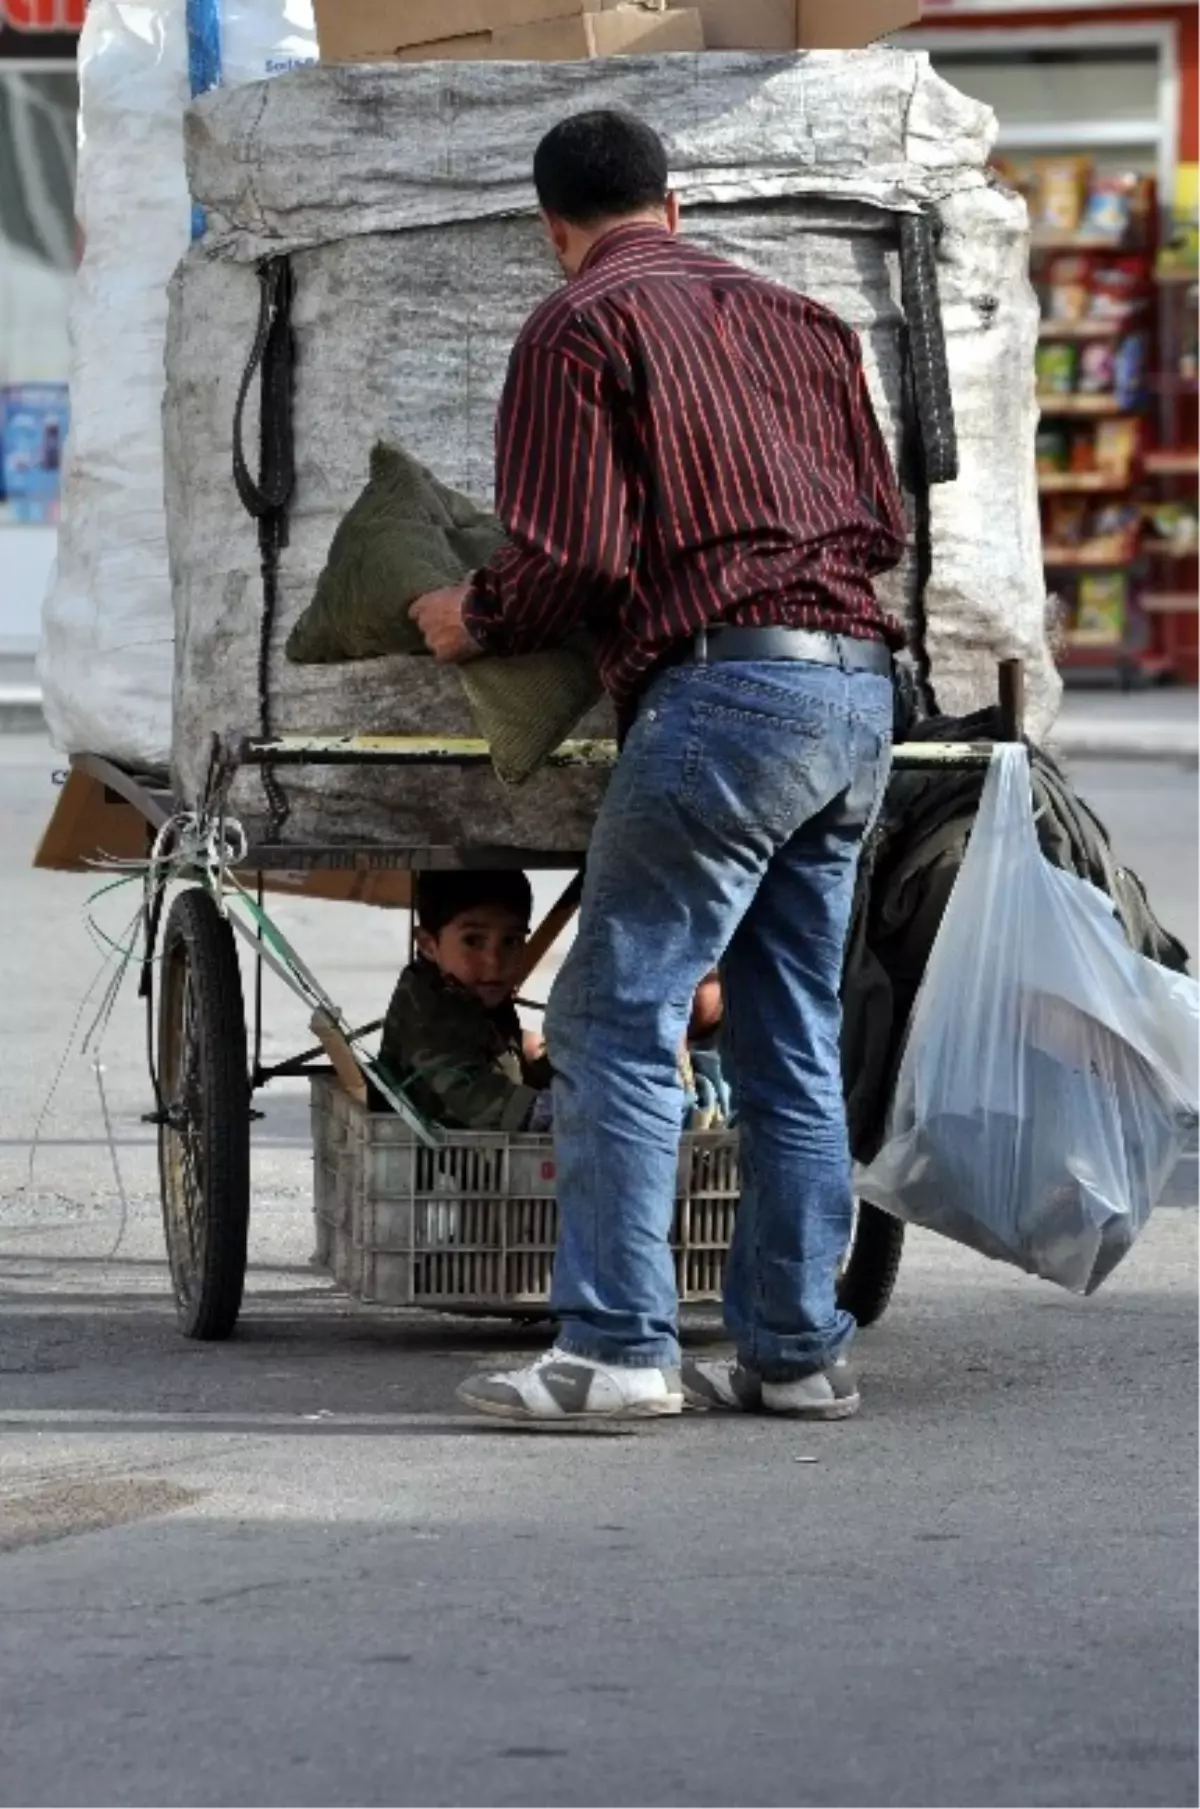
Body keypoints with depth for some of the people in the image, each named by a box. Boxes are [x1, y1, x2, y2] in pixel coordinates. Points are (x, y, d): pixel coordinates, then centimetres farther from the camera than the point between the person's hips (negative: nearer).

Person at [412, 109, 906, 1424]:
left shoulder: (581, 329, 0)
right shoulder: (797, 321, 21)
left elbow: (568, 553, -9)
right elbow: (883, 525, 21)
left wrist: (473, 620, 9)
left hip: (725, 688, -8)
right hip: (858, 689, 8)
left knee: (617, 1021, -6)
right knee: (790, 1042, 11)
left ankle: (617, 1349, -11)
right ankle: (797, 1350, 11)